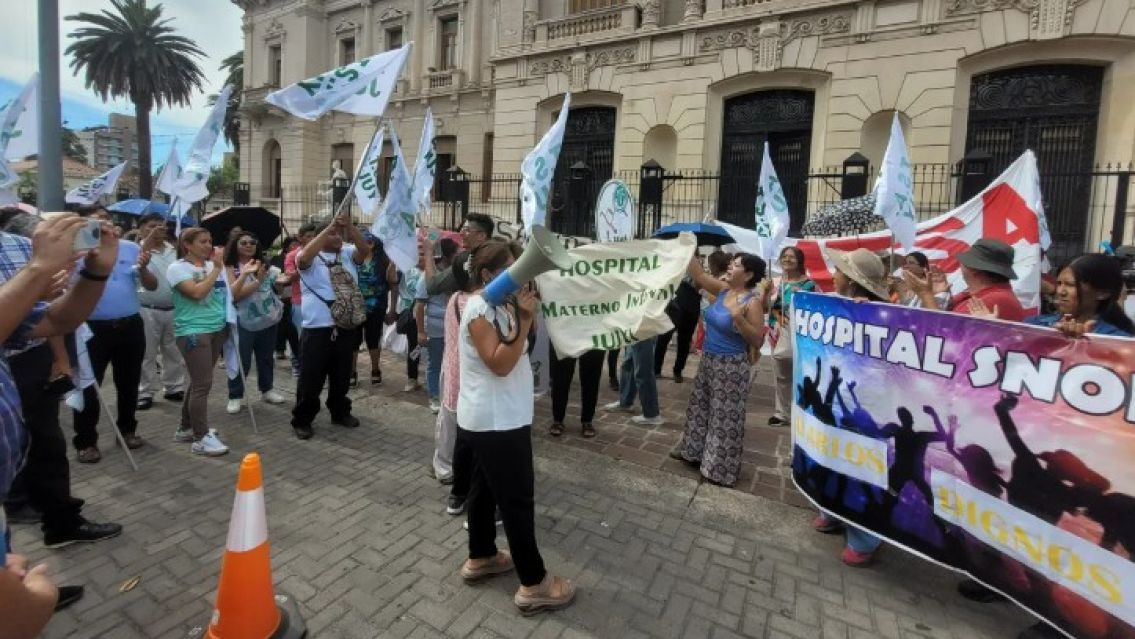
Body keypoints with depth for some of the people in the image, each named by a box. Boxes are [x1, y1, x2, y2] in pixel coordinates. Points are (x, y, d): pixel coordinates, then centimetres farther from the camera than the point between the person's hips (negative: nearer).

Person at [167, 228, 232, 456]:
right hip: (193, 332, -7)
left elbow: (231, 292, 10)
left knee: (199, 382, 14)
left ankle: (186, 428, 28)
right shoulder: (178, 268, -5)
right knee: (202, 384, -8)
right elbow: (197, 292, -20)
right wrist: (216, 269, -13)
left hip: (218, 329, 7)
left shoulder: (212, 265, 12)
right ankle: (201, 438, -1)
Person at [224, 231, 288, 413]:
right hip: (244, 321, -4)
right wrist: (258, 281, -21)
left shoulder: (264, 265, 7)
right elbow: (235, 295, -17)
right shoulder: (231, 268, -5)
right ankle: (235, 396, 14)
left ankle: (267, 389, 31)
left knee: (265, 357, 16)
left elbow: (280, 280, -4)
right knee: (241, 360, 1)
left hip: (268, 318, 4)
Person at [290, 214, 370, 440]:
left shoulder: (348, 253, 9)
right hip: (317, 329, -4)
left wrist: (349, 226, -22)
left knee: (342, 377, 18)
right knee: (311, 379, 4)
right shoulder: (312, 257, -2)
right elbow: (303, 257, -24)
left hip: (346, 328, 4)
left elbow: (365, 250, -10)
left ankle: (340, 413, 34)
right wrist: (330, 227, -24)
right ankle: (302, 420, 19)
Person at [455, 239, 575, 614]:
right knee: (517, 498, -2)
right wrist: (524, 319, -25)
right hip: (497, 421, -10)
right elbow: (499, 364, -25)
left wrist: (525, 316, 4)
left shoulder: (495, 305, 11)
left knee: (485, 487, 20)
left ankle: (480, 558, 36)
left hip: (491, 418, 10)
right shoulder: (480, 308, -19)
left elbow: (518, 350, 15)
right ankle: (534, 585, 10)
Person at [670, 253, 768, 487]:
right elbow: (699, 275, 4)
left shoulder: (753, 301, -17)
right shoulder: (723, 290, 2)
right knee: (699, 408, 20)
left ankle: (721, 469, 19)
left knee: (726, 417, 4)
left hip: (731, 366, -8)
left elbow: (758, 341, -19)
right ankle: (694, 451, 39)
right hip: (708, 361, 8)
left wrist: (739, 319, -31)